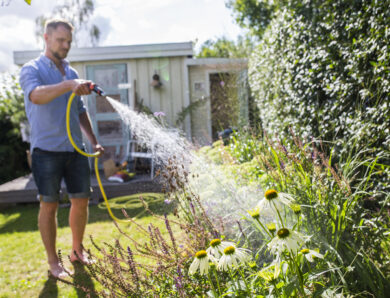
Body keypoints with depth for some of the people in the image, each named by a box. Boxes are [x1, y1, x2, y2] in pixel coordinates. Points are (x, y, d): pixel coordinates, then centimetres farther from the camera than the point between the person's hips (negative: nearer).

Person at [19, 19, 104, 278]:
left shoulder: (72, 73, 15)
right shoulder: (32, 69, -3)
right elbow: (36, 95, -26)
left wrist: (94, 141, 17)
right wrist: (69, 85, -40)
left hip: (75, 150, 6)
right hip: (47, 150, -6)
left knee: (81, 200, 9)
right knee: (49, 205, 2)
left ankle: (77, 250, 28)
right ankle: (53, 261, 15)